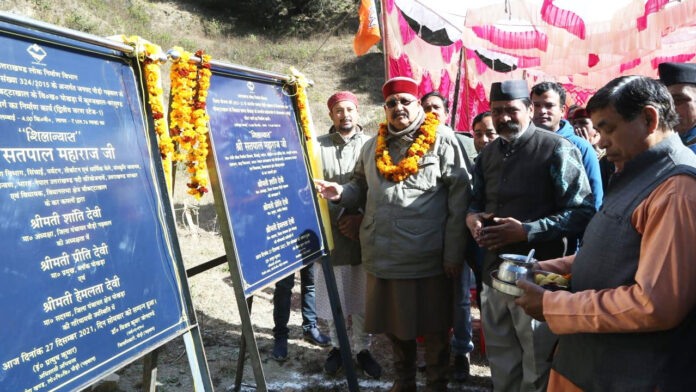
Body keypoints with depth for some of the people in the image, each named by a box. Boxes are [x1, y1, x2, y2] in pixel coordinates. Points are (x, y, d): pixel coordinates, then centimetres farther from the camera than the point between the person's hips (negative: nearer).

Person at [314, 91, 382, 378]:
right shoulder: (318, 146, 2)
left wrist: (361, 218, -10)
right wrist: (341, 218, -9)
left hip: (365, 234, 0)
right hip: (331, 233, 0)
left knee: (363, 298, 7)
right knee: (332, 296, 9)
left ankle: (362, 349, 24)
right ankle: (337, 346, 28)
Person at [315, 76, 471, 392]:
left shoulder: (441, 139, -4)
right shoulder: (373, 146, 12)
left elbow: (459, 198, -8)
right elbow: (361, 187, 23)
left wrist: (453, 253, -12)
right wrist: (342, 194, -1)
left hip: (427, 257, -5)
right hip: (383, 256, 5)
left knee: (434, 329, 10)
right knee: (395, 325, 18)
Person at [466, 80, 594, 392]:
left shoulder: (556, 149, -9)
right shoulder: (487, 154, 11)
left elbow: (583, 211, -14)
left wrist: (527, 231, -22)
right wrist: (471, 217, -2)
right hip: (494, 271, 6)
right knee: (500, 362, 19)